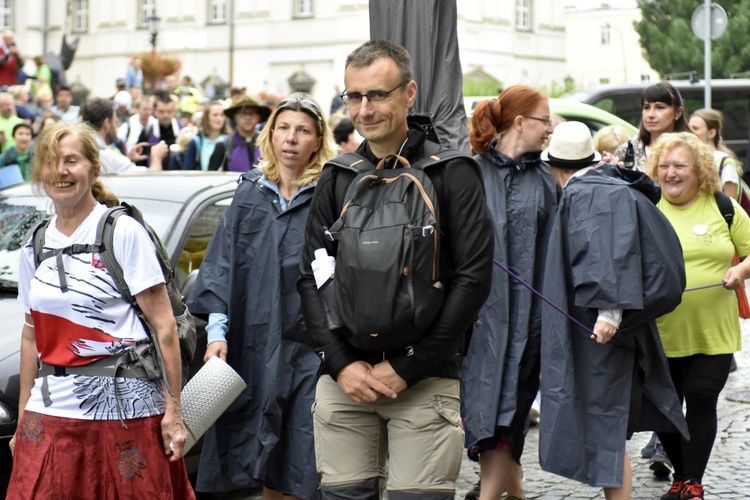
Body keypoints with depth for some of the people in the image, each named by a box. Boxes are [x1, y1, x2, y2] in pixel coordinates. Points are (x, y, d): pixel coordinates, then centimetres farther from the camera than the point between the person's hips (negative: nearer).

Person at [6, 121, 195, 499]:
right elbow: (32, 333, 17)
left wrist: (173, 410, -13)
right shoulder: (35, 245, 12)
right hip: (51, 409, 5)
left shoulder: (124, 232, -5)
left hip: (123, 408, -5)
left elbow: (164, 327, -8)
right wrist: (22, 417, 13)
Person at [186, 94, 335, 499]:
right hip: (257, 344, 4)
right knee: (265, 462, 11)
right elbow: (221, 263, 9)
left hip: (311, 347, -4)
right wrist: (217, 330, 1)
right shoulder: (250, 193, 11)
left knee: (306, 464, -6)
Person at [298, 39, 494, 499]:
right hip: (343, 378, 4)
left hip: (425, 380, -3)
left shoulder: (452, 172, -2)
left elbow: (473, 279, -8)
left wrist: (406, 367, -11)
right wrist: (341, 364, -4)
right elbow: (311, 277, 10)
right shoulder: (336, 178, 10)